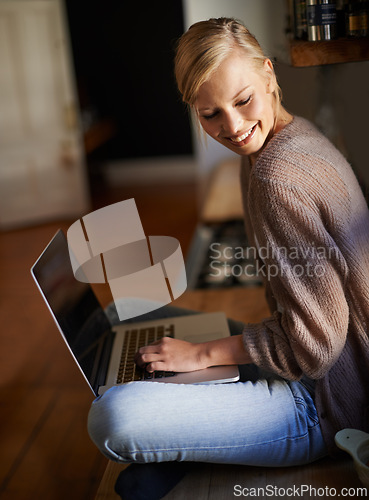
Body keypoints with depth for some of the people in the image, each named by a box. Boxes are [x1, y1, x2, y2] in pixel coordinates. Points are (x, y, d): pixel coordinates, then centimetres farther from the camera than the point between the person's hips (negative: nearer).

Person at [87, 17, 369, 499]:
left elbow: (315, 341, -25)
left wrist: (202, 352, -16)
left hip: (323, 405, -10)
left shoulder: (277, 178, -28)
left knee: (114, 417, -26)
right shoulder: (296, 135, 4)